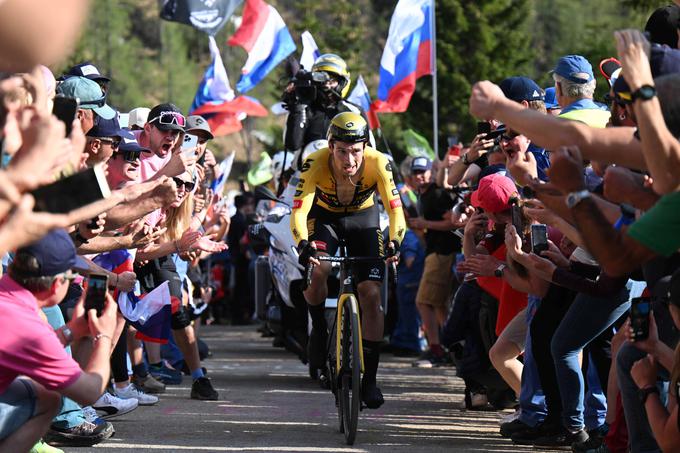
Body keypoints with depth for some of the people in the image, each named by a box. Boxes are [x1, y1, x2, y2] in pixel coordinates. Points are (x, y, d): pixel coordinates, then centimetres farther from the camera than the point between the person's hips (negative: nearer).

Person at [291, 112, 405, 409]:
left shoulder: (378, 163, -31)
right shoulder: (315, 164, -33)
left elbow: (395, 208, -33)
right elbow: (299, 210, -38)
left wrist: (394, 243, -51)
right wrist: (303, 244, -56)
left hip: (363, 218, 1)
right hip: (325, 216, -1)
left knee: (371, 294, -11)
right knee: (317, 270, -31)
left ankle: (370, 378, -3)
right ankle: (319, 329, -1)